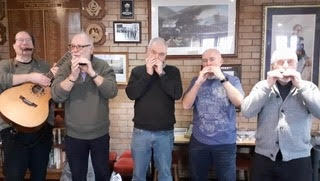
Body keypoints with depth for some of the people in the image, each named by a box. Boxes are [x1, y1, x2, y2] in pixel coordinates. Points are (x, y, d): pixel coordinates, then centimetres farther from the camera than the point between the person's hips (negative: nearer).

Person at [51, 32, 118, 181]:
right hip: (74, 135, 1)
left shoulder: (103, 67, -6)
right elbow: (56, 96, -14)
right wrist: (73, 76, -25)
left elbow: (112, 92, -19)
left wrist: (92, 73, -26)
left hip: (100, 134, -1)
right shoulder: (66, 68, -3)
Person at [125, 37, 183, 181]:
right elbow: (131, 94, -12)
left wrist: (161, 73, -16)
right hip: (141, 131, 1)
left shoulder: (173, 71, 1)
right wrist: (148, 73, -16)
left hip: (165, 132, 0)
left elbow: (177, 94, -15)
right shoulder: (137, 71, 3)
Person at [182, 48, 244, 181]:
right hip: (198, 142, 2)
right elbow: (186, 105, -5)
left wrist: (222, 78, -18)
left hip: (225, 143, -2)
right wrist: (199, 82, -13)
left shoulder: (232, 80, 1)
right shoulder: (196, 81, 6)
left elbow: (239, 102, -16)